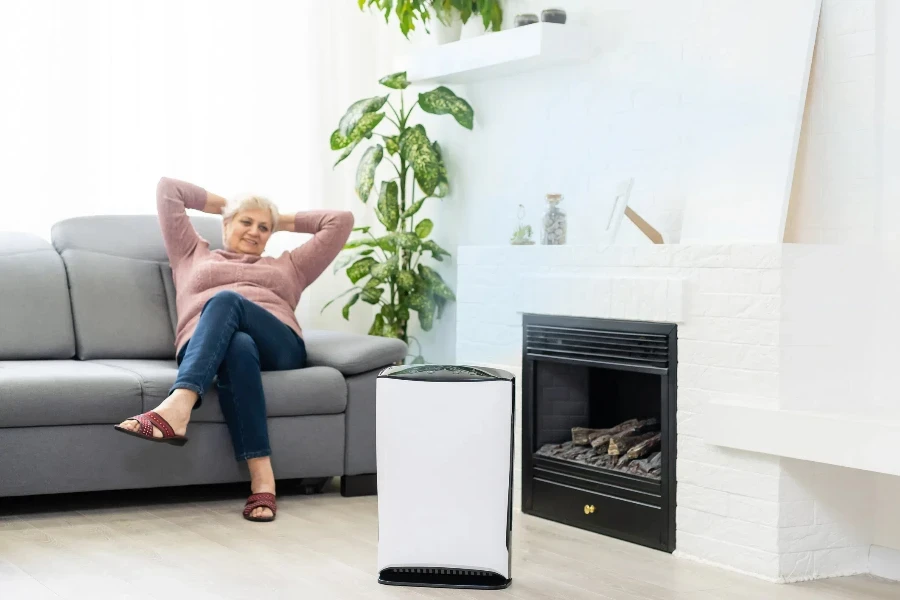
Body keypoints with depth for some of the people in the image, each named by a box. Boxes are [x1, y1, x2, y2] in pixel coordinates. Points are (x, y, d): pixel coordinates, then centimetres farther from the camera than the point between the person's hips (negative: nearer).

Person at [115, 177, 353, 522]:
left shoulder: (288, 267, 37)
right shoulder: (193, 257, 36)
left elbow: (342, 221, 37)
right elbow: (167, 189, 37)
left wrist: (285, 221, 41)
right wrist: (223, 205, 43)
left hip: (278, 350, 1)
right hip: (203, 349, 0)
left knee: (226, 300, -32)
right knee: (238, 346, -40)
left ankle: (177, 407, -56)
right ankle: (261, 477, -52)